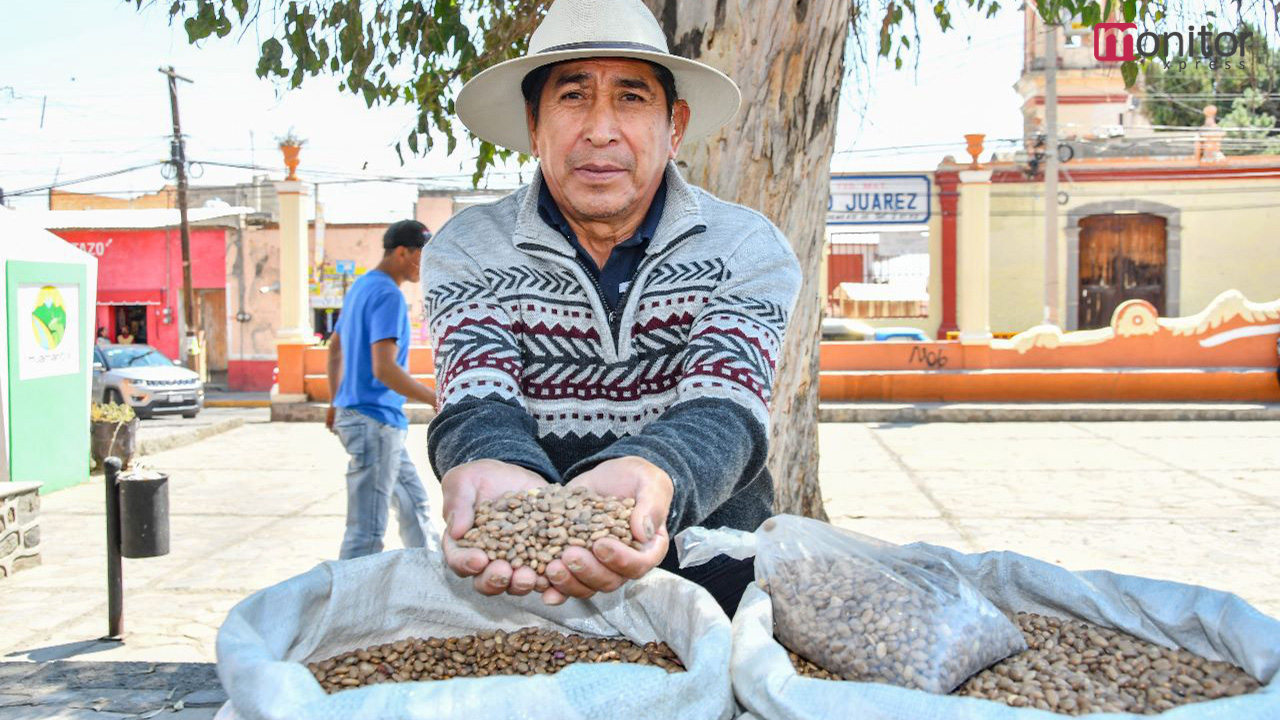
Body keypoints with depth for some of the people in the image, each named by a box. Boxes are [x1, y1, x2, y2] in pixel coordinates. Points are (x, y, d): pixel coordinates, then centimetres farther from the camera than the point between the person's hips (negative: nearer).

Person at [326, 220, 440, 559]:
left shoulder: (361, 286, 14)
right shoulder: (388, 295, -17)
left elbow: (334, 349, 23)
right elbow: (384, 369, -26)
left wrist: (336, 401, 30)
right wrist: (437, 400, -20)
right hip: (375, 420, -11)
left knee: (414, 503, 20)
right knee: (367, 530, -6)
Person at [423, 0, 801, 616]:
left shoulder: (748, 249, -3)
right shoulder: (466, 252, -2)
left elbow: (723, 409, -18)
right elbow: (476, 405, -15)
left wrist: (647, 479, -44)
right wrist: (500, 474, -43)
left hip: (711, 572, -1)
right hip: (513, 573, 1)